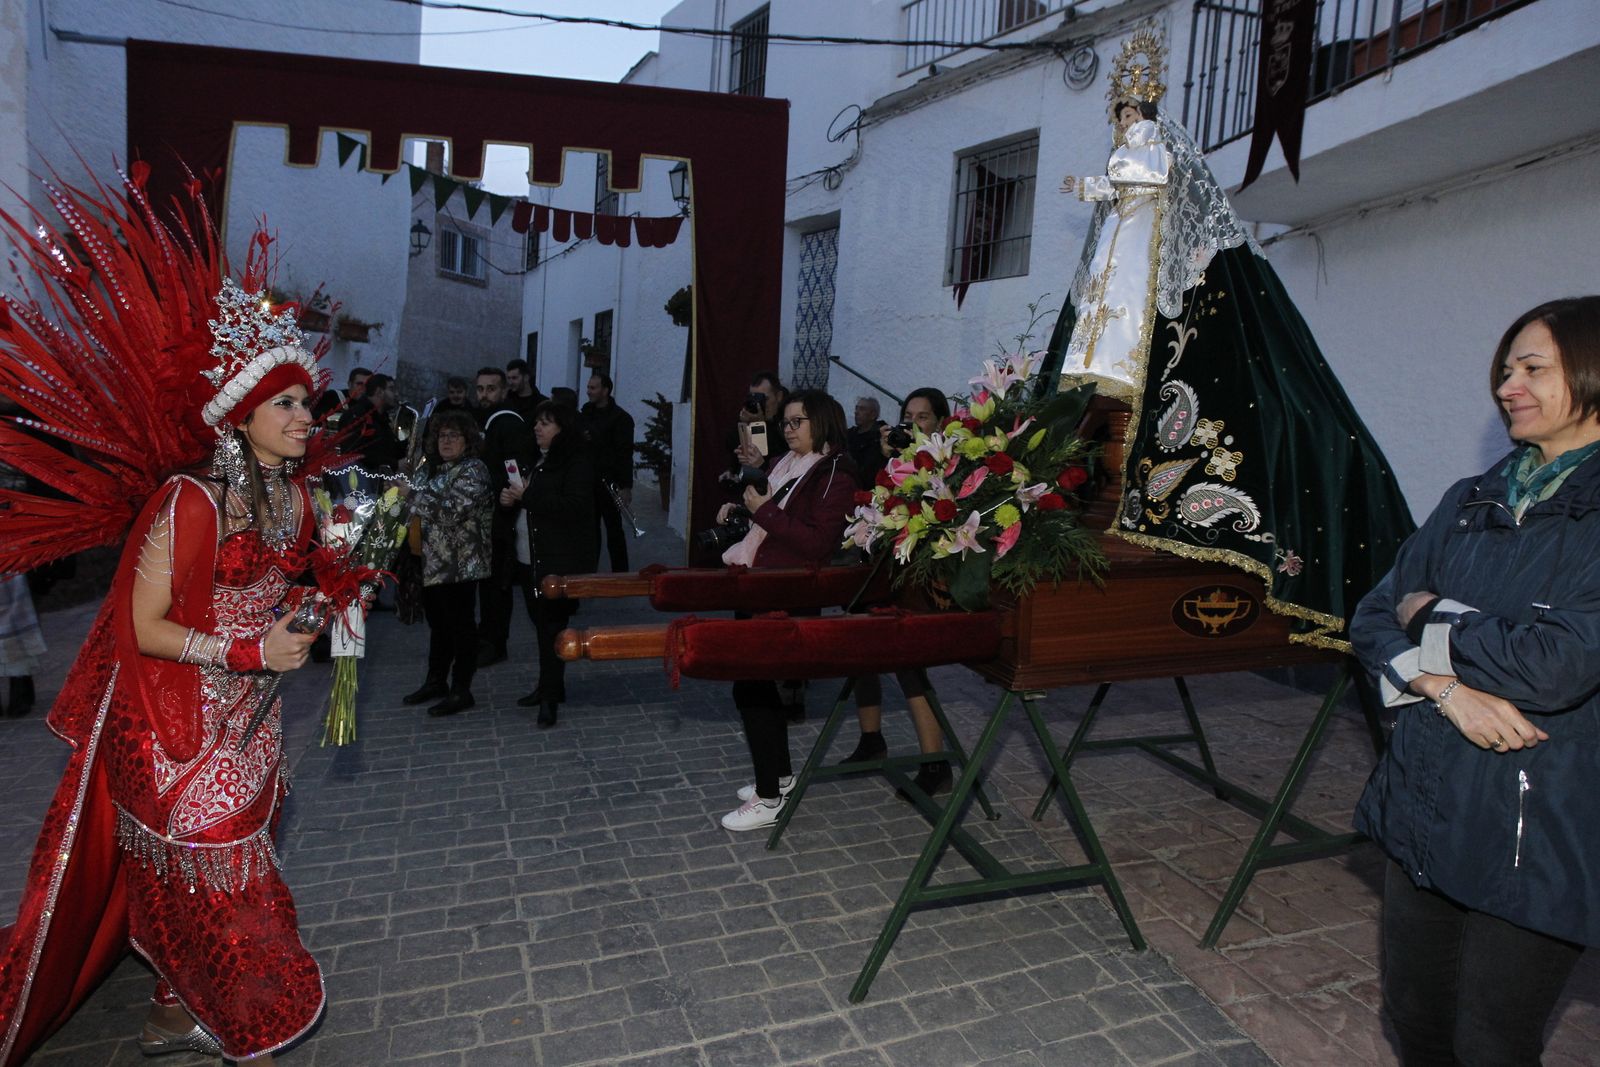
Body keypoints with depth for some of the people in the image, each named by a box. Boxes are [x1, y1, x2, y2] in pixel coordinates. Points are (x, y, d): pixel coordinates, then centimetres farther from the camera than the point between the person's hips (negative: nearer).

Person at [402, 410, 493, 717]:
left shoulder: (473, 470, -12)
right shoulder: (438, 468, 15)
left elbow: (451, 511, -24)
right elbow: (425, 511, 24)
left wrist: (414, 493, -21)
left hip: (460, 562, -9)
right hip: (433, 561, 9)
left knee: (460, 625, -1)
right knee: (438, 622, 17)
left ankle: (461, 690, 7)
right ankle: (436, 681, 30)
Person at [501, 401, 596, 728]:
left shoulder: (577, 462, -9)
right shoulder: (536, 460, 17)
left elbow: (574, 506, -21)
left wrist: (527, 497, -18)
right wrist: (510, 498, 4)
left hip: (560, 560, -8)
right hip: (529, 557, 8)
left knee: (551, 626, -5)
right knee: (541, 622, 12)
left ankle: (550, 697, 3)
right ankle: (549, 686, 23)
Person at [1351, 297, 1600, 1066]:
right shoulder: (1472, 501, 8)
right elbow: (1375, 619, 4)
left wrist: (1431, 619, -7)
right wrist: (1450, 685, -14)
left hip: (1535, 828, -5)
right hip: (1426, 801, 5)